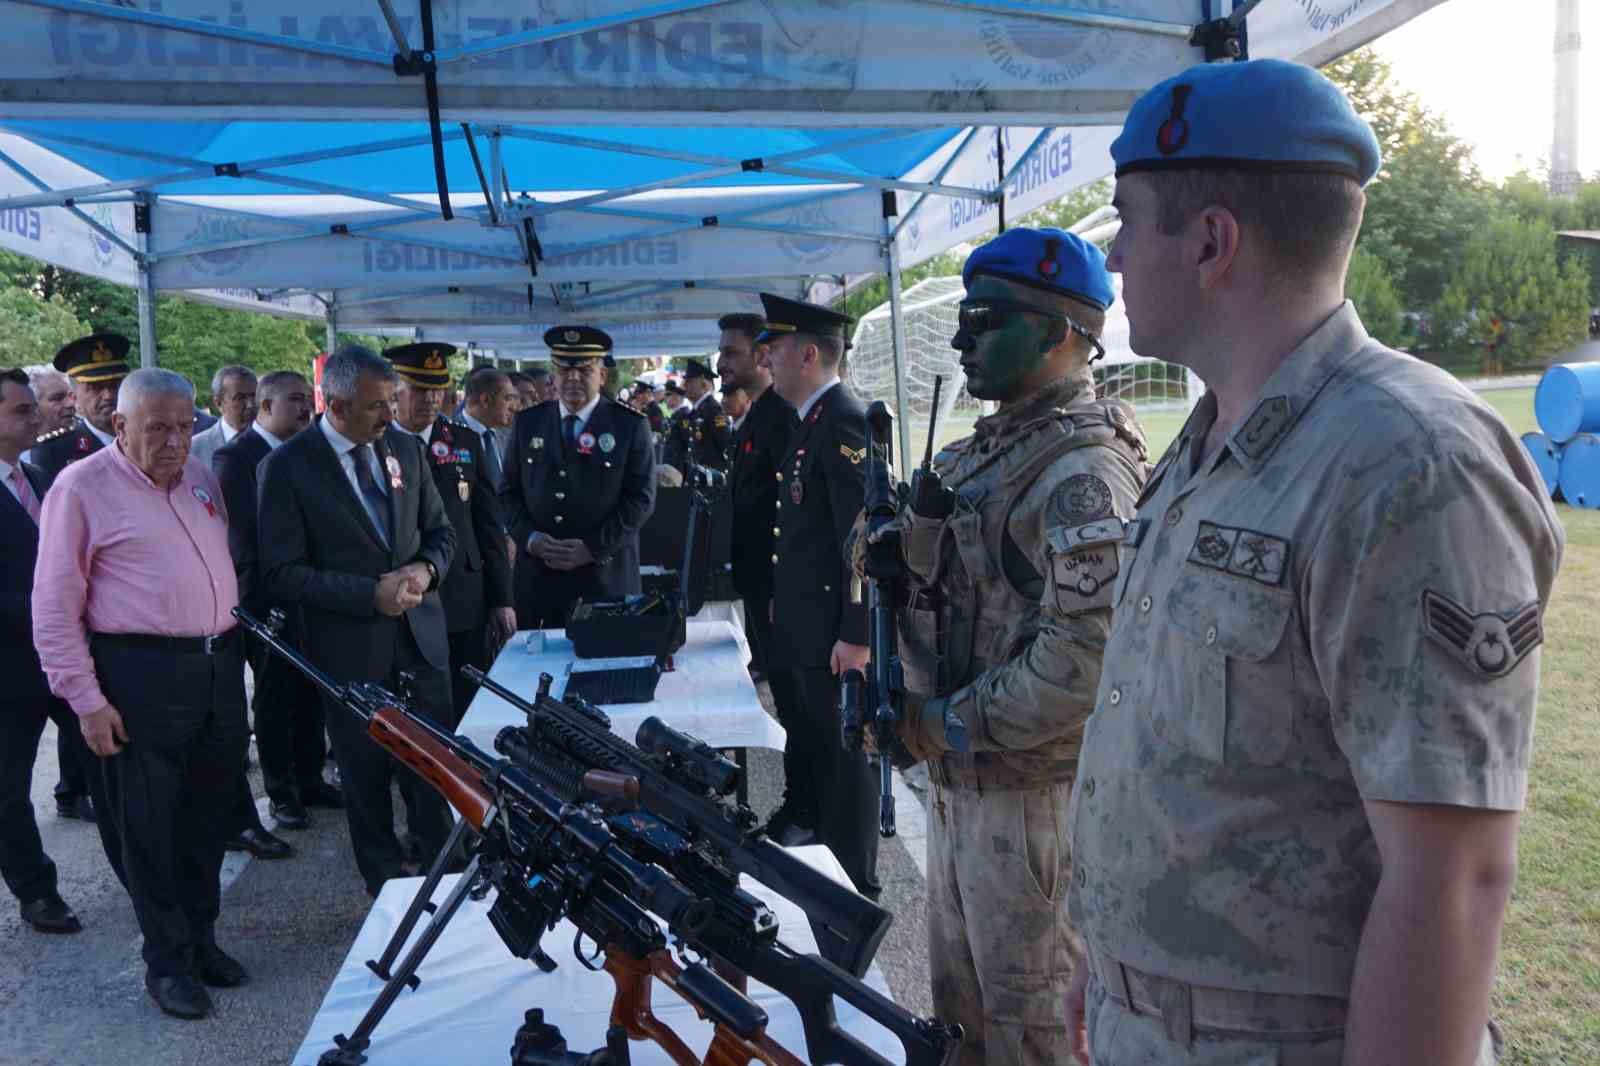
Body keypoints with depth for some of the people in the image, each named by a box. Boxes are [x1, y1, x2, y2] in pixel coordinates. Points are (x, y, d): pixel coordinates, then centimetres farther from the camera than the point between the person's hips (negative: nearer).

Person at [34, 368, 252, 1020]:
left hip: (220, 666, 6)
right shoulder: (82, 487, -8)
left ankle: (200, 938, 33)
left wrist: (237, 645, 14)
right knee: (150, 825, 5)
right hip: (141, 675, -6)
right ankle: (167, 960, 21)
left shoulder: (201, 477, 10)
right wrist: (86, 700, -11)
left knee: (208, 813, 16)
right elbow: (54, 606, -8)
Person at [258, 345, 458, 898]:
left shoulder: (405, 449, 3)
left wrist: (425, 569, -11)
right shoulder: (288, 465, -11)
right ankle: (386, 882, 32)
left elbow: (441, 531, 11)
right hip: (350, 648, -3)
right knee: (367, 774, 13)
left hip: (421, 638, 3)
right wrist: (371, 593, -20)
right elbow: (281, 572, -12)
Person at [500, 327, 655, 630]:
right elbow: (509, 491, 11)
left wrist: (592, 547, -12)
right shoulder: (528, 423, 10)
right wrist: (528, 537, -7)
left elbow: (641, 498, -5)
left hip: (605, 574, -2)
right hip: (537, 576, 2)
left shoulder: (630, 426, 1)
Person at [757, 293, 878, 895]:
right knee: (805, 749, 23)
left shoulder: (845, 422, -18)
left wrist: (855, 635, -23)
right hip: (801, 627, 10)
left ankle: (854, 887, 19)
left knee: (843, 761, 4)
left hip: (833, 635, -10)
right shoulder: (812, 422, 13)